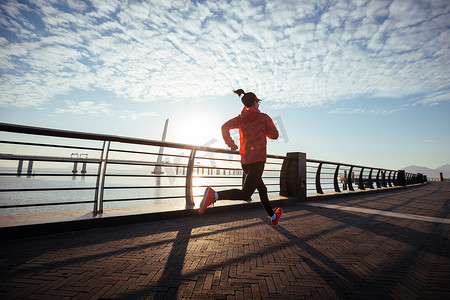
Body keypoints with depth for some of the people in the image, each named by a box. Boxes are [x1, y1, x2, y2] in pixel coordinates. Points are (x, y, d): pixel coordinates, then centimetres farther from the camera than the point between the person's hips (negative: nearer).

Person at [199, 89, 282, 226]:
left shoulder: (241, 118, 9)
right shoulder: (264, 117, -1)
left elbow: (225, 126, -3)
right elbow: (274, 135, 5)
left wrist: (230, 143, 7)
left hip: (245, 161, 7)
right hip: (258, 160, -7)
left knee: (262, 190, 20)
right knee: (244, 194, -12)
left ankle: (273, 217, 36)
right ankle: (214, 195, -32)